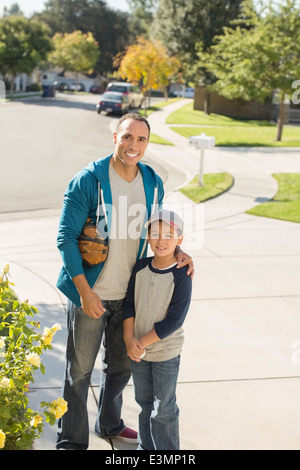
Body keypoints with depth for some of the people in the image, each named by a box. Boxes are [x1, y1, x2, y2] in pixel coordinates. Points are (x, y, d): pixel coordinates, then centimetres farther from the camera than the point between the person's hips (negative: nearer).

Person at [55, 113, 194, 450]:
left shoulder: (152, 183, 0)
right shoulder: (88, 181, -17)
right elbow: (66, 236, -15)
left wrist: (176, 250, -7)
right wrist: (85, 292, -19)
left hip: (129, 293, 5)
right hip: (90, 293, -5)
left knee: (122, 363, 21)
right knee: (79, 369, 6)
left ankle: (109, 424, 44)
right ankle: (71, 439, 24)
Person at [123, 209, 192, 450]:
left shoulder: (181, 276, -19)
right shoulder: (141, 267, -3)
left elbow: (174, 320, -20)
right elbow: (129, 305, 1)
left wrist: (142, 342, -17)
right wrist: (130, 341, -10)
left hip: (166, 353, -5)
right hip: (138, 350, 5)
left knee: (164, 409, 7)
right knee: (144, 402, 20)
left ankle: (168, 450, 25)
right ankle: (147, 445, 37)